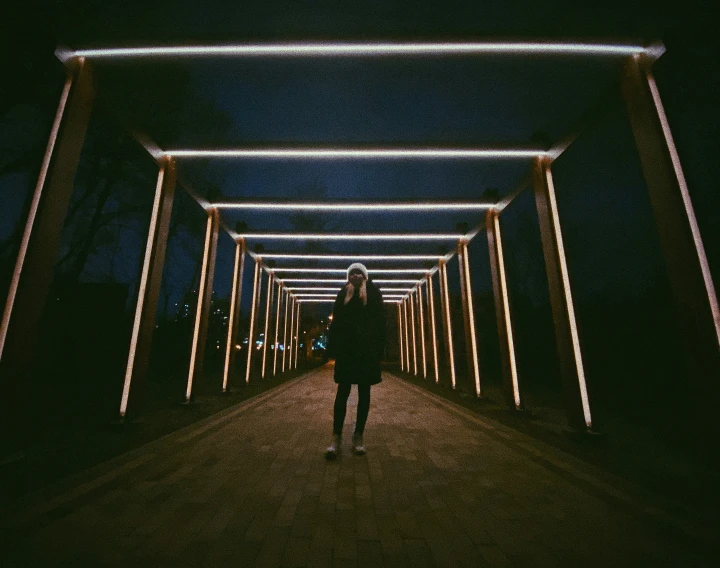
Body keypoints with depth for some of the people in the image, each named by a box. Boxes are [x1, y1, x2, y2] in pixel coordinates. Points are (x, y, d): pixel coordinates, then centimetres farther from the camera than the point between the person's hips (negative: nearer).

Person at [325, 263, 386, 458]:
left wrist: (379, 348, -11)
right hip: (346, 348, 1)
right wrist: (333, 348, -1)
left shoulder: (373, 294, 4)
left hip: (367, 349, -1)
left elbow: (380, 321, -2)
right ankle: (336, 438, 8)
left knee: (364, 392, 7)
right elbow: (336, 322, 8)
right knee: (342, 391, 1)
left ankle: (358, 437, 18)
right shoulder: (343, 294, 11)